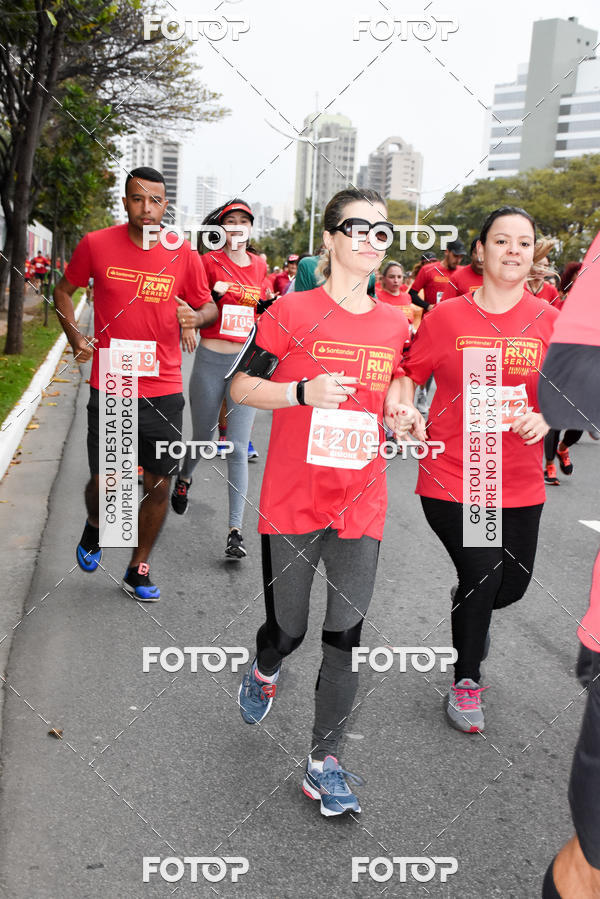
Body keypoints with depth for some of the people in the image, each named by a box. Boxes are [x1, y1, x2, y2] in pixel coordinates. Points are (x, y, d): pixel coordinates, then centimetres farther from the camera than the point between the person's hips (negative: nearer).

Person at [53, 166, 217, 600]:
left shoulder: (183, 254, 0)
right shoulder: (97, 245, -2)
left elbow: (209, 306, 11)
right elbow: (64, 290, 13)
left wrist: (196, 316, -12)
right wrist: (75, 336, -1)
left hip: (164, 390, 1)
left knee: (159, 487, 7)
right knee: (104, 483, 1)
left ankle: (138, 569, 27)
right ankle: (95, 526, 38)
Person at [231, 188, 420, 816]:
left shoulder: (394, 322, 9)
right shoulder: (292, 311, -5)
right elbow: (241, 387, -3)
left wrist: (401, 418, 0)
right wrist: (304, 392, -19)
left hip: (361, 503, 3)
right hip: (292, 500, -3)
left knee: (348, 636, 2)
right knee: (288, 627, 8)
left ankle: (324, 763, 18)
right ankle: (263, 671, 46)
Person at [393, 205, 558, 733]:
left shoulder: (549, 321, 2)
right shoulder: (447, 317, -2)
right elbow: (409, 375, 5)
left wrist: (543, 418, -13)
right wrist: (405, 412, -14)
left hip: (519, 481, 3)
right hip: (451, 476, -3)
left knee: (514, 583, 9)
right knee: (483, 572, -10)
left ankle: (468, 606, 50)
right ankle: (466, 681, 17)